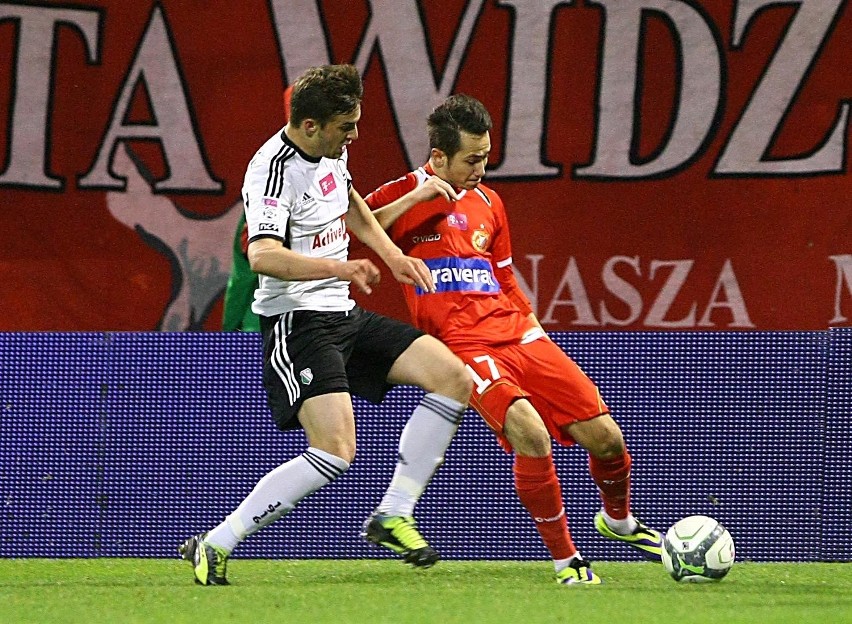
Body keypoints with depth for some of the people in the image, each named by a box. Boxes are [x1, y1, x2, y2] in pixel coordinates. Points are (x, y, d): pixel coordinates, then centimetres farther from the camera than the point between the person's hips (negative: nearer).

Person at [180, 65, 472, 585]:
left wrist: (393, 256, 24)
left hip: (342, 314, 9)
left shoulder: (332, 149, 7)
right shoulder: (274, 169, -21)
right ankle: (213, 547, -14)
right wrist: (338, 267, -49)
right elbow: (263, 256, -37)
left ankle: (393, 516, 3)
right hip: (296, 323, -9)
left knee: (453, 377, 0)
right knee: (335, 451, -22)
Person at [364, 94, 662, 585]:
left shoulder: (488, 203, 18)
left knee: (604, 436, -2)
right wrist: (414, 198, -19)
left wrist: (539, 336, 23)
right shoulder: (404, 196, 1)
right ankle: (564, 558, -14)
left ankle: (619, 521, 31)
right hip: (463, 346, -6)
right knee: (530, 433, -30)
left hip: (516, 334, 6)